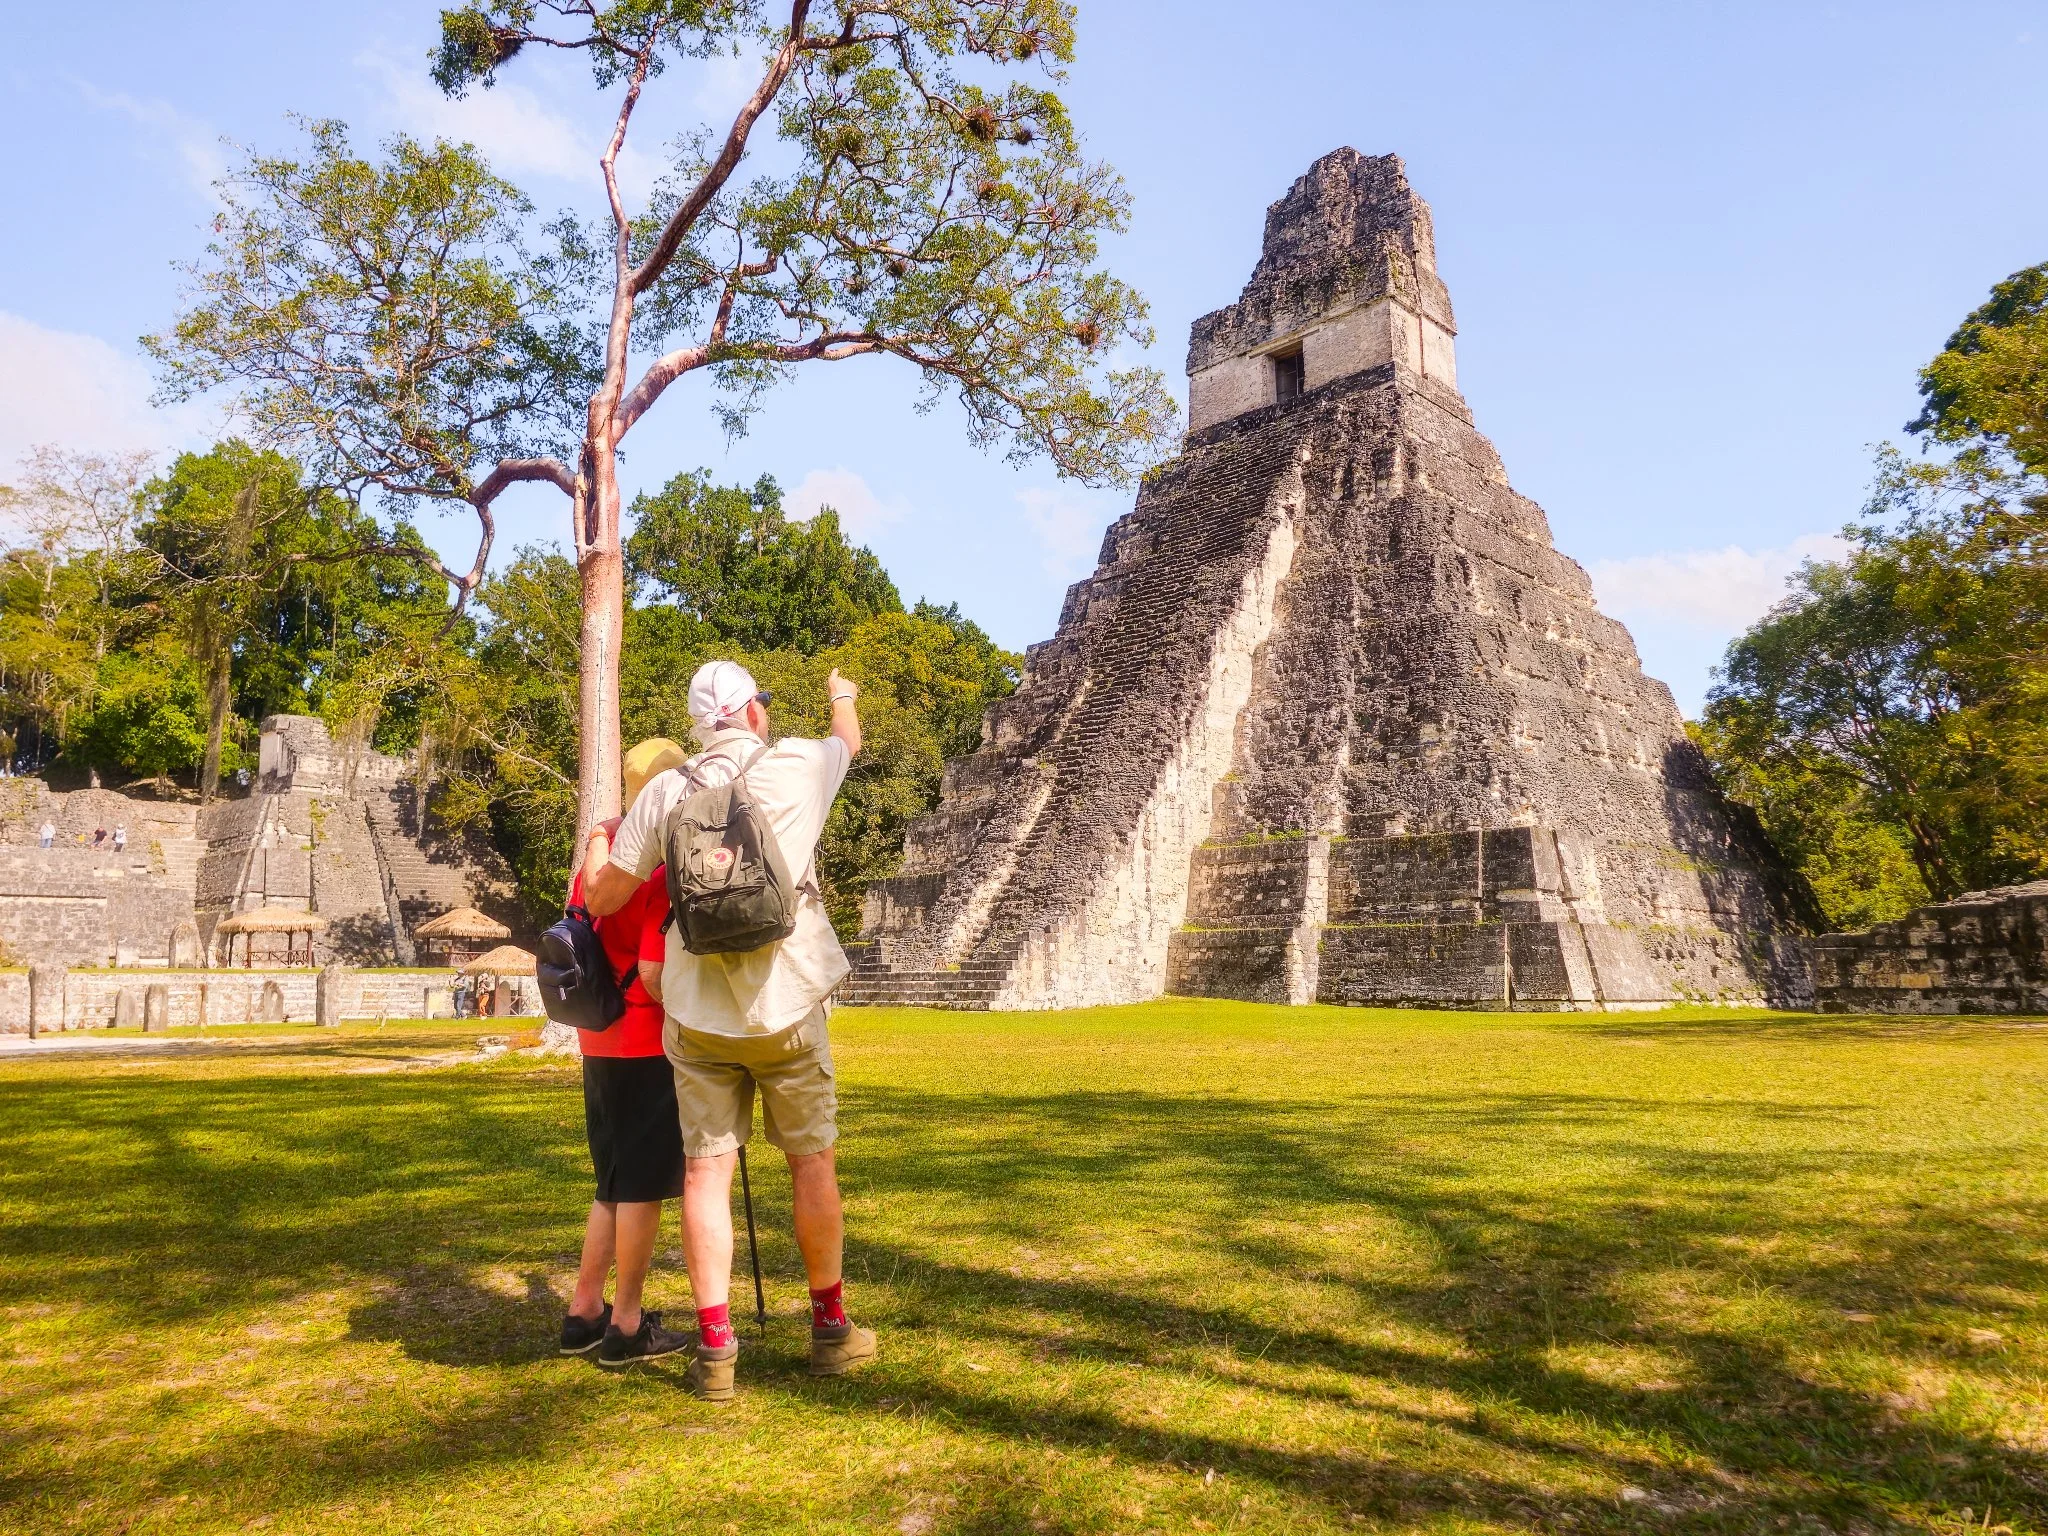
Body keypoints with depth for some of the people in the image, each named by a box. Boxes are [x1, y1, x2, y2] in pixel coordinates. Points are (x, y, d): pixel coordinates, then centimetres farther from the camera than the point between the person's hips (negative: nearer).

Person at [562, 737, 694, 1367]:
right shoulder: (664, 867, -17)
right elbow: (654, 974, -21)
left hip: (599, 1045, 8)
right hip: (648, 1047, -8)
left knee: (616, 1185, 18)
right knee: (643, 1187, 3)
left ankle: (584, 1314, 24)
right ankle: (627, 1326, 12)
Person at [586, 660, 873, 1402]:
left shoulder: (665, 792, 1)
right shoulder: (798, 764, -2)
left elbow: (603, 898, 7)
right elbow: (850, 740, 23)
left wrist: (598, 841, 29)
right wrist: (843, 695, 45)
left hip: (697, 1012, 1)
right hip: (785, 1006, -1)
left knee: (706, 1172, 6)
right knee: (812, 1163, 12)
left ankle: (715, 1349, 8)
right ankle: (830, 1328, 24)